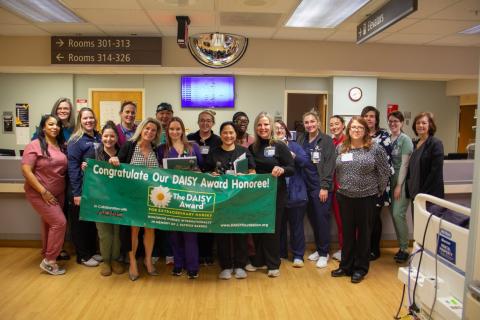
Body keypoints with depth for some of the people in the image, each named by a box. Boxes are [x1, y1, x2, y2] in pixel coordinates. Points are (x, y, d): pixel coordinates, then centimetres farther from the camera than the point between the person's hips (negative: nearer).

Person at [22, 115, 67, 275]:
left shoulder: (62, 146, 5)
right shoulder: (35, 145, -13)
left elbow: (64, 168, 15)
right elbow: (26, 170, -18)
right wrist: (43, 192, -20)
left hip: (58, 193, 6)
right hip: (39, 193, -6)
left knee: (49, 224, 16)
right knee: (59, 222, -11)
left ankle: (47, 256, 31)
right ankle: (49, 261, 3)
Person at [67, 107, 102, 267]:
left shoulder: (99, 138, 9)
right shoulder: (76, 141, -10)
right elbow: (72, 168, -15)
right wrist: (76, 193, -18)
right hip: (82, 189, -6)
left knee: (95, 220, 15)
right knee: (81, 221, 6)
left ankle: (92, 251, 30)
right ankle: (83, 255, 19)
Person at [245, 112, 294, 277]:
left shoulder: (280, 146, -5)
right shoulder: (252, 148, 6)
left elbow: (292, 169, -8)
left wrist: (282, 170, -27)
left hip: (276, 194, -4)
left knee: (273, 228, 4)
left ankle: (273, 264, 18)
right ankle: (258, 260, 28)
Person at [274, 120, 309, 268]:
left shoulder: (294, 146, 4)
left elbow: (306, 161, -7)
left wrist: (293, 156, -21)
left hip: (295, 192, 0)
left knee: (296, 225, 7)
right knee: (279, 224, 12)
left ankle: (298, 255, 18)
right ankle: (281, 253, 27)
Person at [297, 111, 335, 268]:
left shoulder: (326, 140, -5)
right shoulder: (301, 139, 10)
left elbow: (330, 165, -10)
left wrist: (325, 187, -14)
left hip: (321, 186, -5)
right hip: (307, 186, 5)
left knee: (322, 219, -1)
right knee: (312, 218, 12)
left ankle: (324, 253, 12)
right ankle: (318, 249, 27)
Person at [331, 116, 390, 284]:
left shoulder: (375, 148, -6)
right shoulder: (340, 148, 4)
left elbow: (385, 171, -2)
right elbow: (336, 170, 13)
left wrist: (379, 190, 2)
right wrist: (342, 186, 11)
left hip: (366, 197, -3)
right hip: (345, 197, 3)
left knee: (363, 232, 8)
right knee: (347, 232, 12)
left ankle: (360, 268, 21)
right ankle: (346, 266, 25)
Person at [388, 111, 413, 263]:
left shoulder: (405, 139, -8)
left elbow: (404, 164, -12)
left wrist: (399, 185, -14)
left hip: (402, 180, -6)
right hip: (390, 179, 6)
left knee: (398, 214, -10)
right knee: (393, 214, 7)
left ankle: (404, 249, 4)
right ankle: (401, 246, 20)